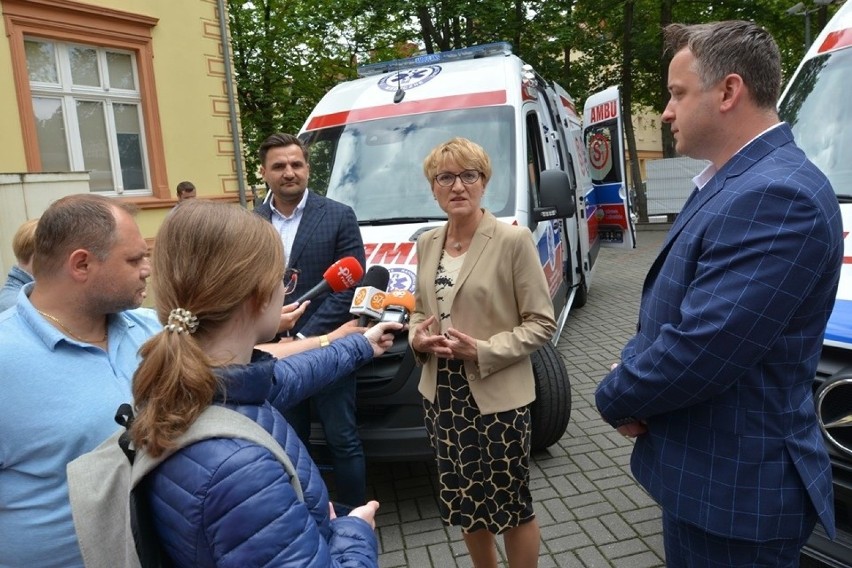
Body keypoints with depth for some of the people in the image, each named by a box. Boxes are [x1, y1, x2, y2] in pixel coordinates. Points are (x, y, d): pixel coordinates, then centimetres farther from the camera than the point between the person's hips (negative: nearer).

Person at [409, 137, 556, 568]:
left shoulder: (513, 240, -13)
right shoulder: (427, 243, 6)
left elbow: (541, 323, -12)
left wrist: (483, 351, -22)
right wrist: (416, 337, -5)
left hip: (497, 398, -6)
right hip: (442, 394, 6)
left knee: (511, 504, 11)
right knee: (463, 501, 20)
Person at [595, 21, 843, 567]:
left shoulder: (778, 195, -25)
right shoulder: (733, 182, 9)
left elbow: (699, 352, -30)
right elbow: (675, 308, 14)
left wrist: (615, 396, -11)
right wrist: (631, 367, -4)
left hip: (736, 490, -9)